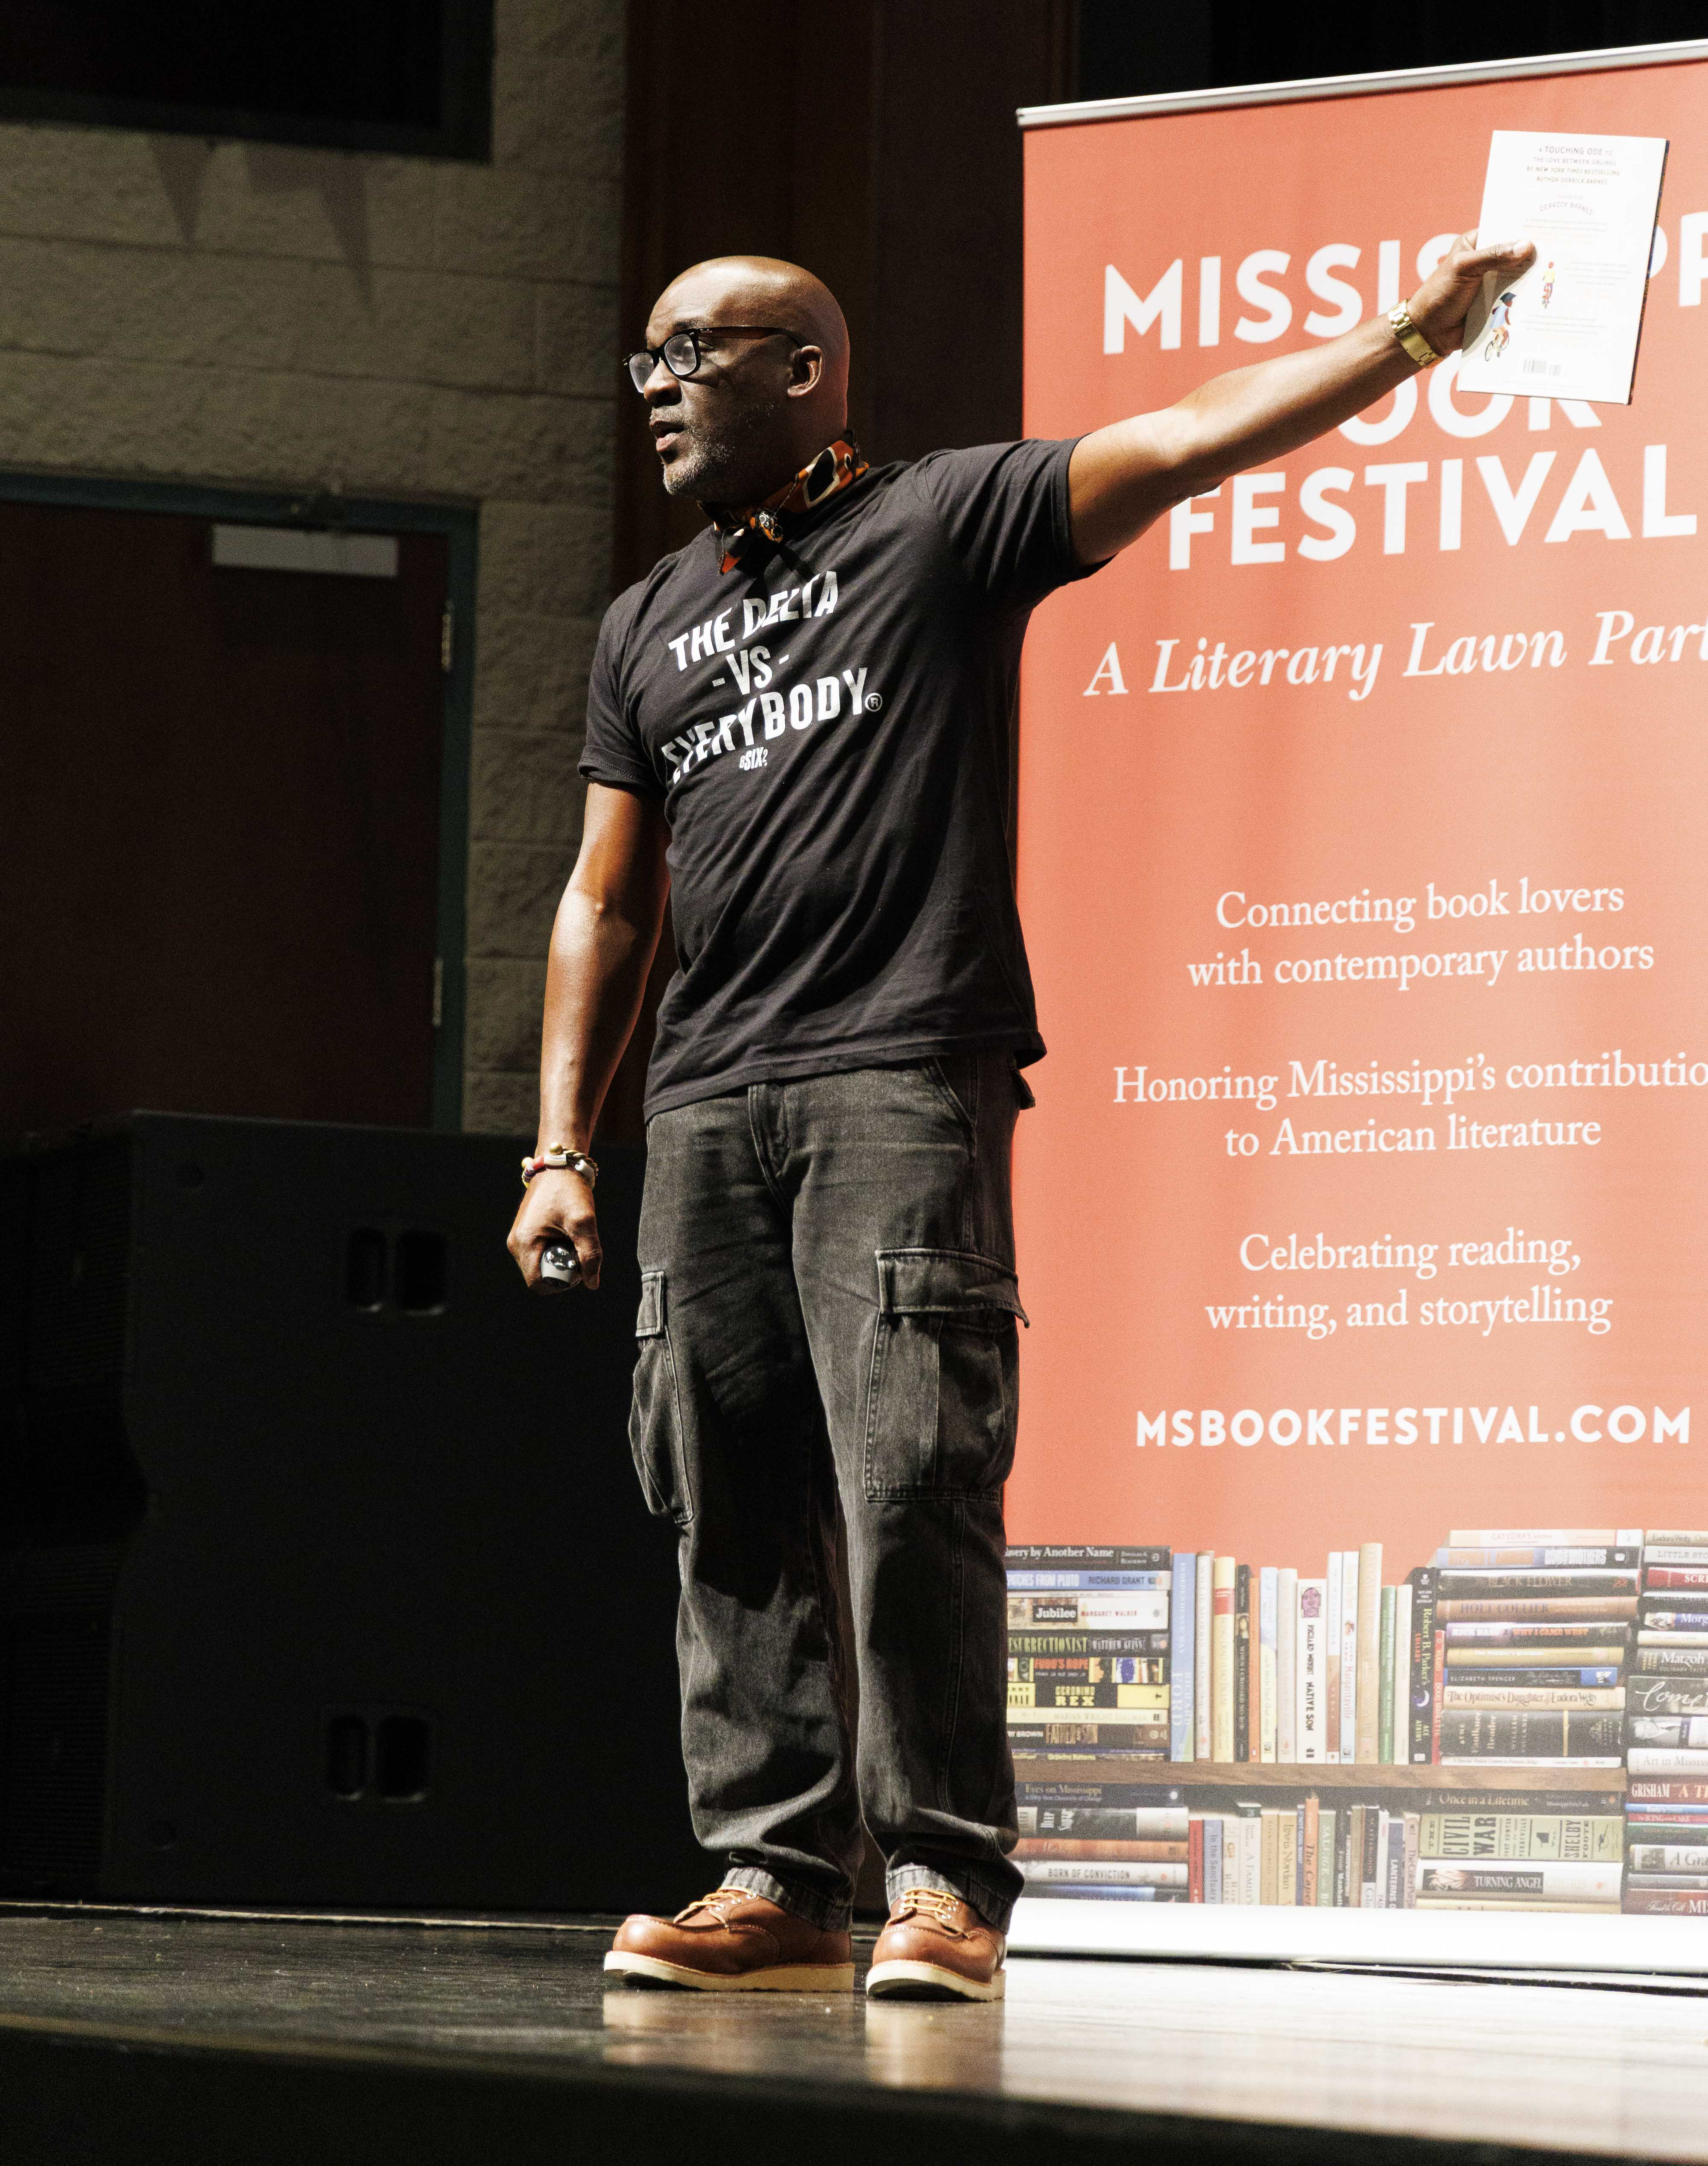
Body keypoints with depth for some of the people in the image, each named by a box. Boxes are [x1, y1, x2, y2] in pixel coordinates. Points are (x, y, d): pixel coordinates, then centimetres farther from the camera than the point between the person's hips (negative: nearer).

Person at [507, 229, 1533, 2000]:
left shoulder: (948, 522, 6)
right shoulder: (646, 628, 23)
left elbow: (1187, 443, -3)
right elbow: (606, 899, 22)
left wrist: (1410, 337, -13)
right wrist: (561, 1145, 15)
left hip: (904, 1077, -6)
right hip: (708, 1104, 6)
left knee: (911, 1483, -12)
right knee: (731, 1509, 3)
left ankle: (946, 1879, -8)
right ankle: (774, 1883, 7)